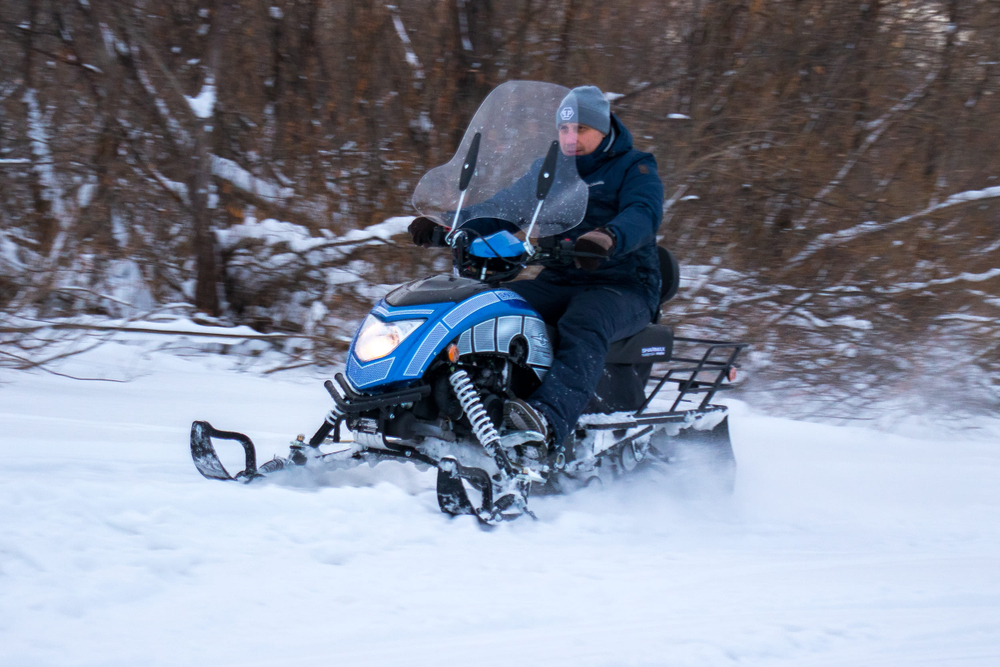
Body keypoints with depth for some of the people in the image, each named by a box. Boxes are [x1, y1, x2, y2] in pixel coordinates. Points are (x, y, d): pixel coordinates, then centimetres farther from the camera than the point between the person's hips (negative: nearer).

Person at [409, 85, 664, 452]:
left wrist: (607, 237, -45)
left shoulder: (635, 170, 0)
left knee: (582, 328, -41)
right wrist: (441, 225, -7)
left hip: (624, 286, -6)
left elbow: (643, 215, -21)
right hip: (558, 282, 6)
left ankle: (550, 417, -63)